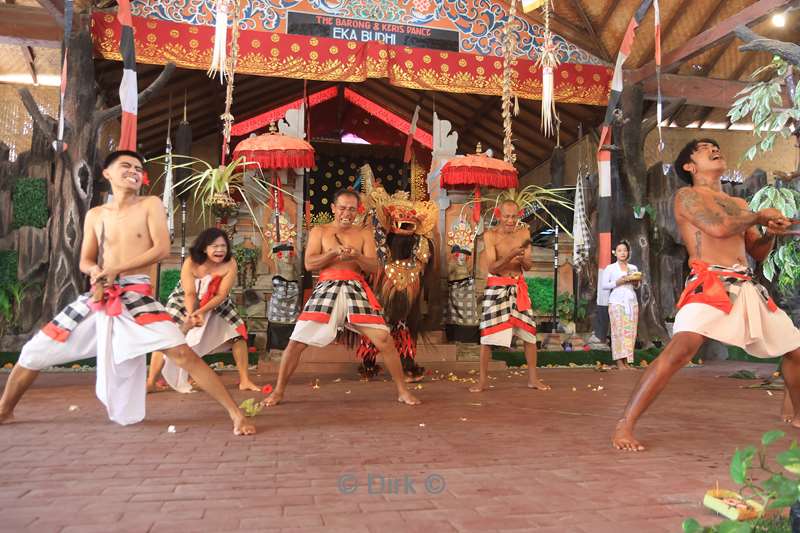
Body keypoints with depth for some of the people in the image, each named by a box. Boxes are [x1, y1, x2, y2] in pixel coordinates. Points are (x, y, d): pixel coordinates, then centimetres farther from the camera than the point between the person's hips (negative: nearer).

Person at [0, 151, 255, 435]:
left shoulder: (150, 204, 2)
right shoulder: (95, 214, 12)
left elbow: (162, 248, -9)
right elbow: (85, 261, 16)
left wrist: (115, 269, -12)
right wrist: (96, 271, -9)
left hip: (137, 297, -5)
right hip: (97, 297, 5)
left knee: (182, 352, -21)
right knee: (33, 353, 9)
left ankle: (236, 414, -15)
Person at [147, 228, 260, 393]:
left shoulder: (230, 264, -27)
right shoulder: (191, 263, -29)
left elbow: (221, 295, -27)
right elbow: (189, 294, -31)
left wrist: (200, 312, -41)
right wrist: (192, 315, -50)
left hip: (216, 304, 1)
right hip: (184, 302, -1)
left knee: (238, 332, -9)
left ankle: (245, 381, 1)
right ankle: (151, 382, 7)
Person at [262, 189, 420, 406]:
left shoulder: (364, 233, 13)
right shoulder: (320, 231, 12)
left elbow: (373, 267, 3)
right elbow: (309, 264, 0)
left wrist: (356, 256, -17)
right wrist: (335, 252, -13)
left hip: (356, 289, 0)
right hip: (326, 288, 0)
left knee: (384, 339, -9)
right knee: (296, 342, -4)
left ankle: (402, 391, 8)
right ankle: (278, 391, 15)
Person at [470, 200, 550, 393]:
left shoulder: (524, 232, 2)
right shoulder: (490, 235, -9)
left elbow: (529, 266, 2)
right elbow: (491, 267, -16)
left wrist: (523, 259, -19)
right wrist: (510, 256, -29)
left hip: (518, 286, 4)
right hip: (496, 287, -3)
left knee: (529, 330, 4)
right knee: (488, 332, -3)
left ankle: (533, 378, 18)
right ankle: (482, 380, 7)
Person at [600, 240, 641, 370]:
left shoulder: (633, 268, 15)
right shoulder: (610, 268, 3)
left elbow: (635, 285, 23)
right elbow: (603, 285, -2)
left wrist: (636, 281, 1)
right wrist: (618, 282, -13)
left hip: (632, 302, 4)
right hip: (617, 302, -4)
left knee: (630, 331, -2)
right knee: (619, 331, -10)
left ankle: (626, 361, 0)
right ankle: (619, 362, -10)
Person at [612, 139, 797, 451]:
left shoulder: (739, 204, 24)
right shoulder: (687, 195, 3)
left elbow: (758, 253, 25)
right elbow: (718, 227, -15)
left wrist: (770, 232, 4)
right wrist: (759, 216, 1)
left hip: (748, 288, 8)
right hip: (709, 285, -8)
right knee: (681, 348, -30)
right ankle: (625, 425, -25)